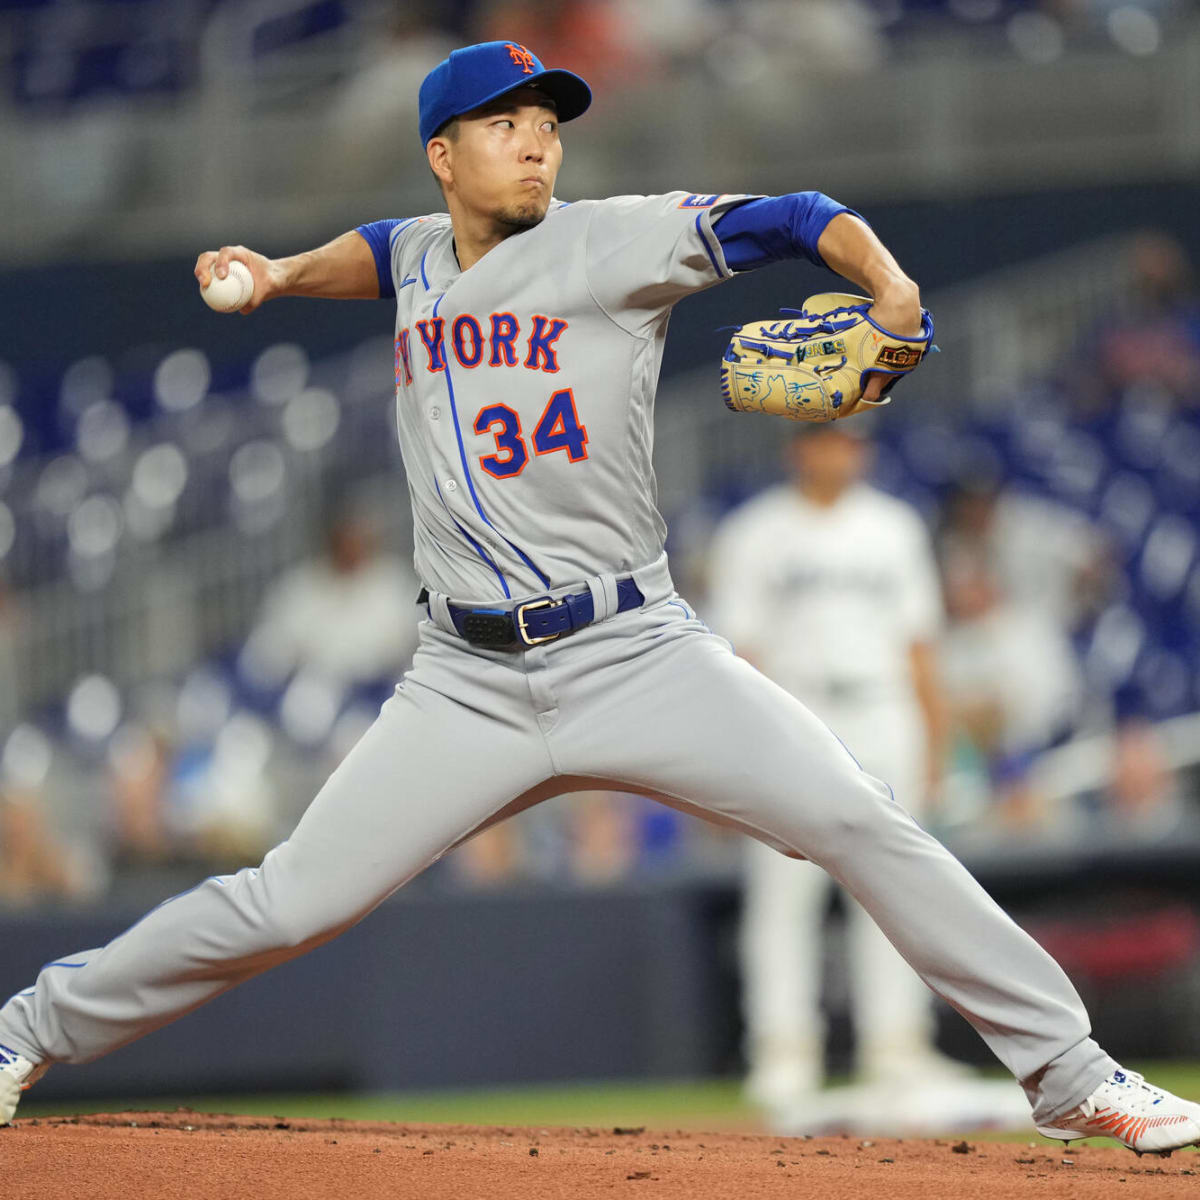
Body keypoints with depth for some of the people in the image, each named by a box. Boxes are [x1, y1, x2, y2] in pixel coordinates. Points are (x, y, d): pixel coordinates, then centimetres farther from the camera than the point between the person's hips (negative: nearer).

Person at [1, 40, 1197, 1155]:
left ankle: (1068, 1074, -9)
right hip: (468, 683, 3)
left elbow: (796, 221, -12)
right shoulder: (421, 255, 11)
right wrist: (279, 274, 23)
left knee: (860, 825, -17)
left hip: (636, 655, -3)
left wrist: (889, 294, -29)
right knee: (282, 906, -2)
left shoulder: (614, 241, -4)